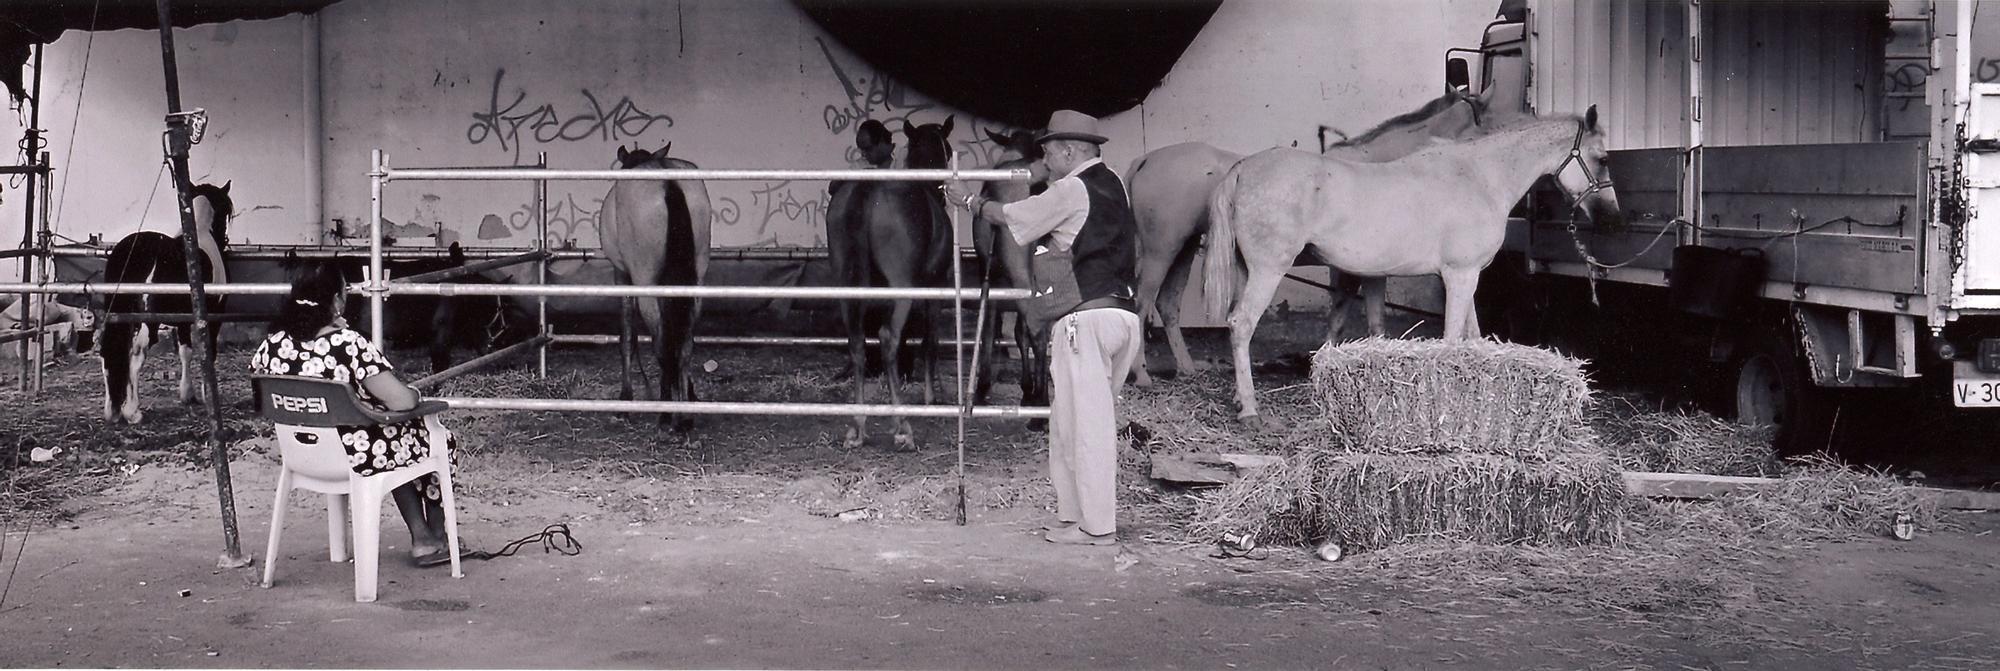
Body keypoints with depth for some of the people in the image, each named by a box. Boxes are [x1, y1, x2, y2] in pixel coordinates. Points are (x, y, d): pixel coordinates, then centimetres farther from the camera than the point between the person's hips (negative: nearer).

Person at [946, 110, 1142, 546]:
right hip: (1125, 312, 8)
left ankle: (1096, 526, -1)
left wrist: (970, 201, 20)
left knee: (1086, 421, -4)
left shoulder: (1071, 190, -8)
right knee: (1070, 420, 14)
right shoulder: (1112, 184, 16)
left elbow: (1010, 217, 1)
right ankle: (1072, 514, 18)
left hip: (1086, 316, -8)